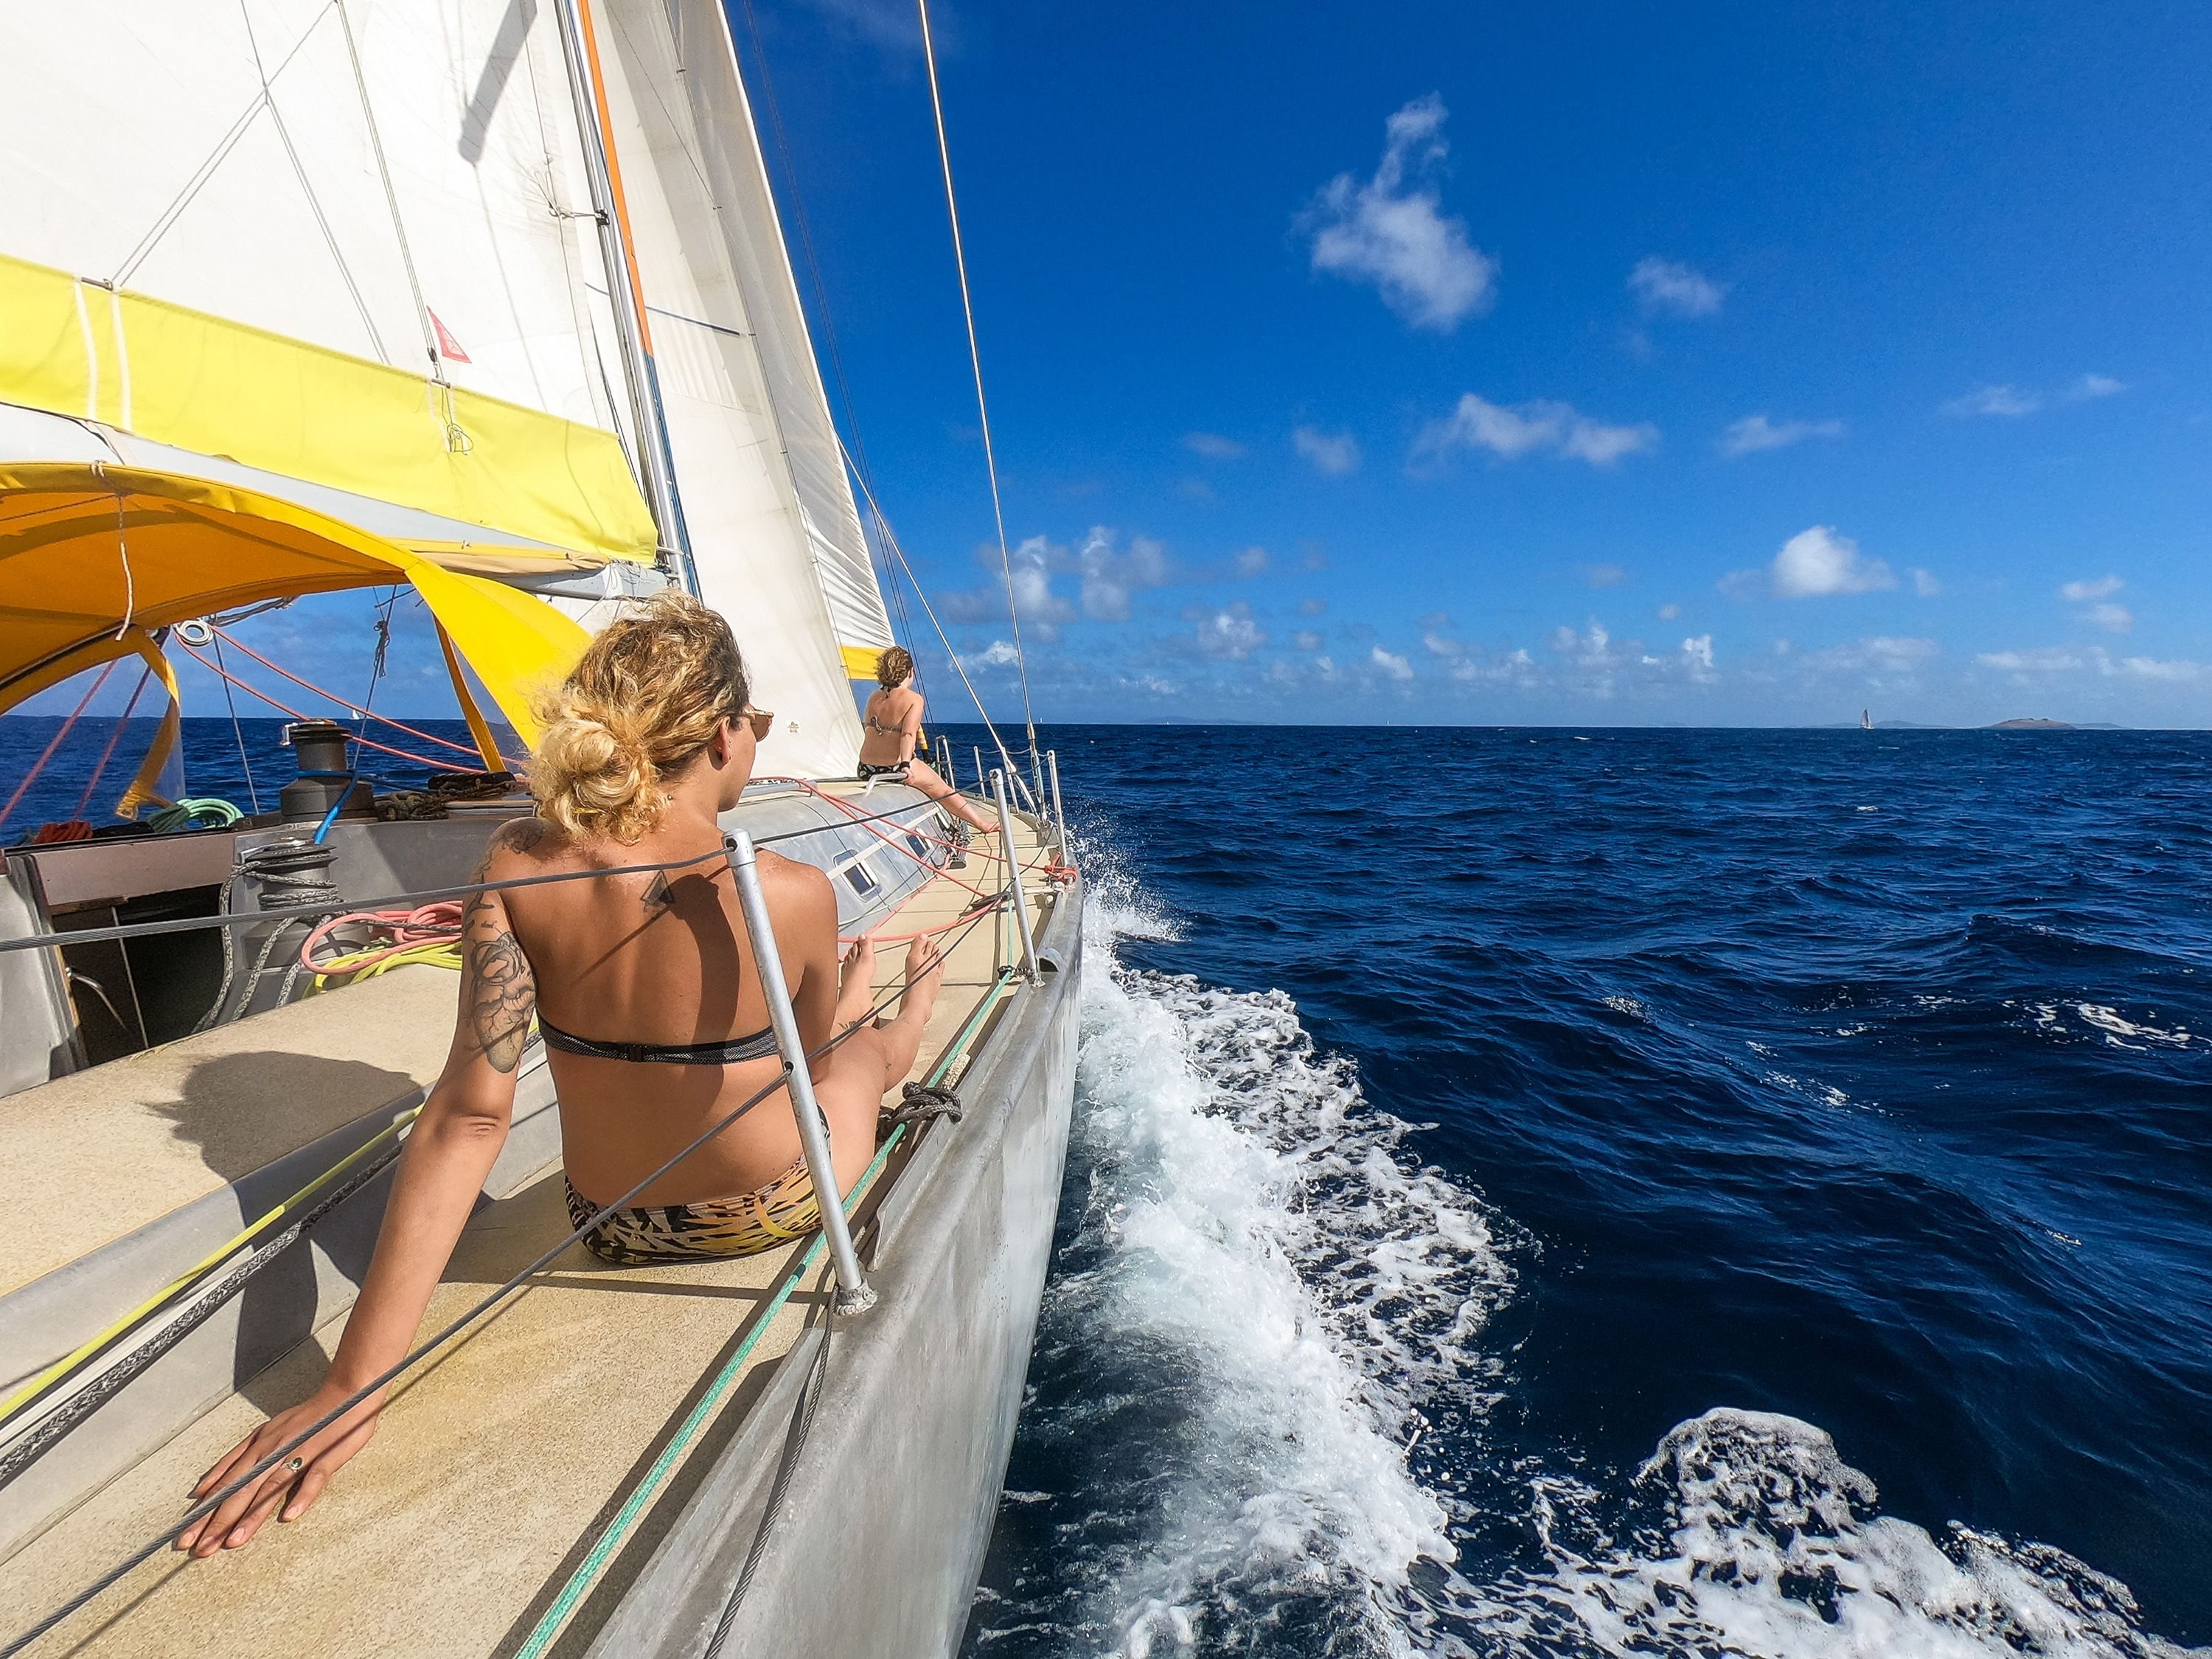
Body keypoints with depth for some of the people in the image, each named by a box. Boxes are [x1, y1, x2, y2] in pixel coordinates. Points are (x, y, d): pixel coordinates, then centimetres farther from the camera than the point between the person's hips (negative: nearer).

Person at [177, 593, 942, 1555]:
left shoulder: (518, 865, -21)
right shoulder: (793, 894, -29)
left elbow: (470, 1113, -24)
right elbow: (810, 1066, -9)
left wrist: (352, 1381, -18)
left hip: (610, 1227, 4)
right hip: (770, 1213, -3)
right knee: (862, 1050, 33)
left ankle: (856, 992, 69)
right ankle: (911, 1017, 69)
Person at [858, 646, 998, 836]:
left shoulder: (874, 697, 10)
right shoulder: (914, 699, -7)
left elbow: (868, 729, 13)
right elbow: (908, 734, -20)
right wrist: (905, 765, -30)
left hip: (866, 769, 6)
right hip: (896, 768, -6)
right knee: (942, 790, 13)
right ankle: (983, 825, 22)